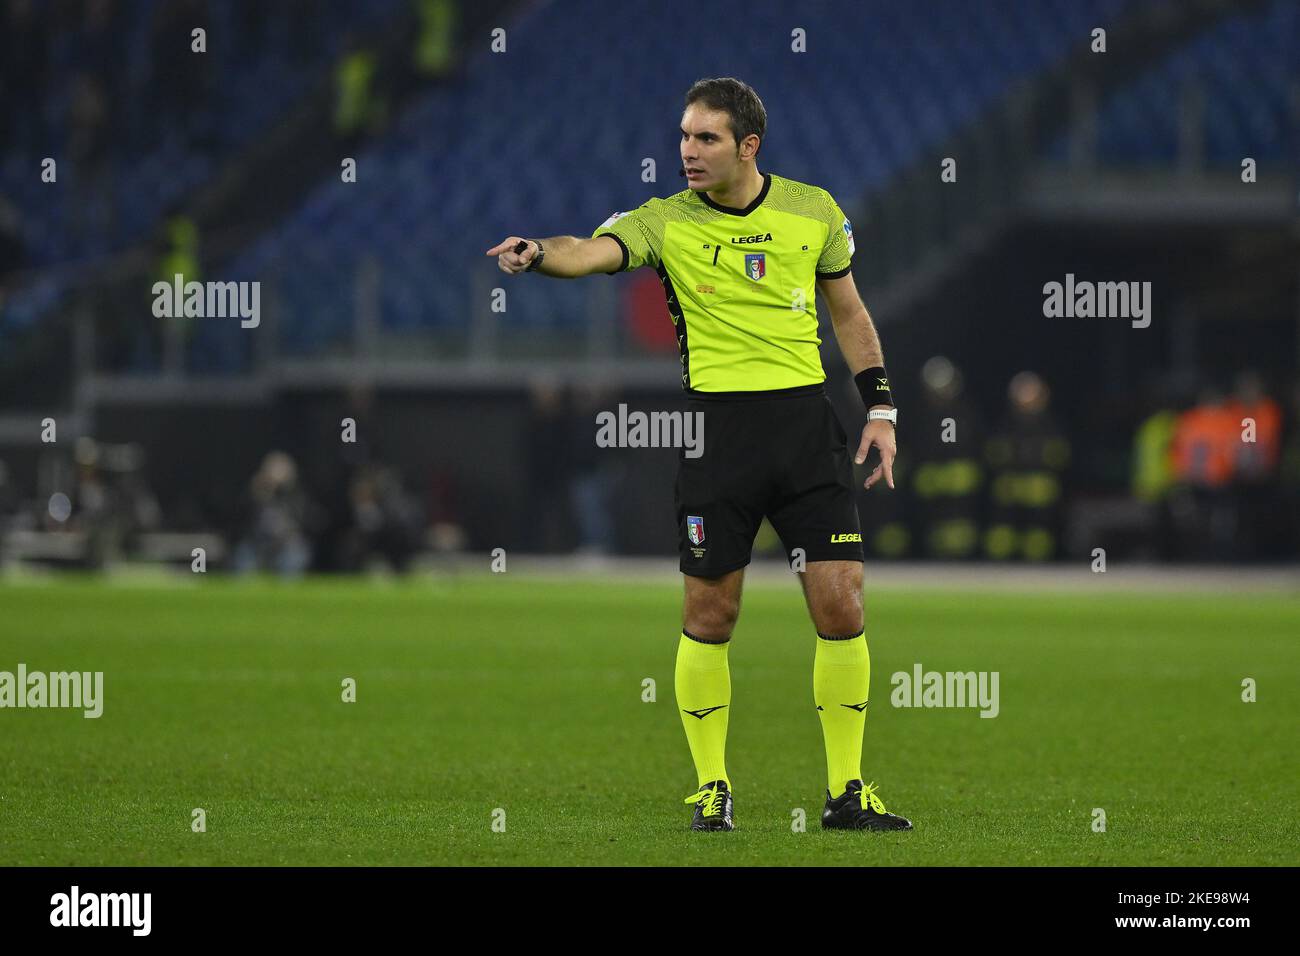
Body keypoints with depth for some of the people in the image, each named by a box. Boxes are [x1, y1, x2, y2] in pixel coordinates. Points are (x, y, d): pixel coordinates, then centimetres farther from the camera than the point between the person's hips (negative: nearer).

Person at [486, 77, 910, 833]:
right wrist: (539, 254, -42)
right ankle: (713, 787, 14)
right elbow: (592, 252, -20)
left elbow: (849, 311, 17)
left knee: (841, 604, -4)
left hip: (807, 420, 1)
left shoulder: (813, 211, 6)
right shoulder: (668, 221, -1)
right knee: (710, 612, 0)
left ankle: (847, 791, 7)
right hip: (717, 424, -1)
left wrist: (880, 407, 10)